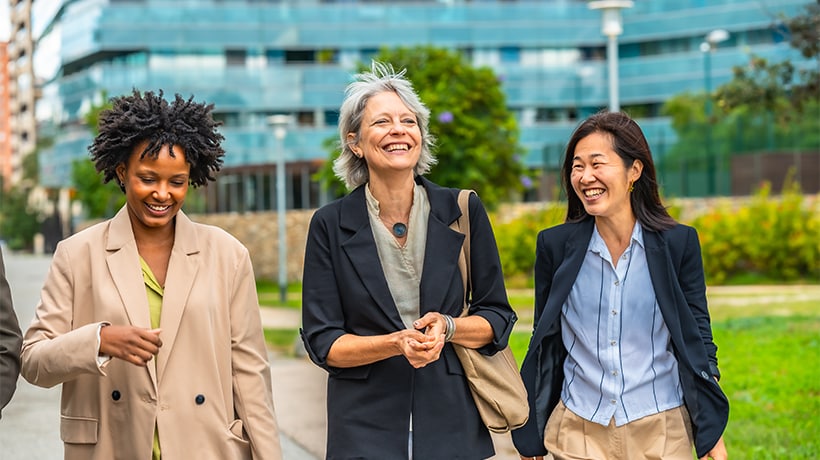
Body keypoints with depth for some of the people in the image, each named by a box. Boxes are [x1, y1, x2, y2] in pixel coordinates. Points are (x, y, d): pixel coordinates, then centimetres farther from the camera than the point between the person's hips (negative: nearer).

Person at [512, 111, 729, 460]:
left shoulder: (678, 243, -3)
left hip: (661, 431, 0)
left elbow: (698, 339, 2)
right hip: (579, 431, 1)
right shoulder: (554, 245, -1)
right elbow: (544, 341, 7)